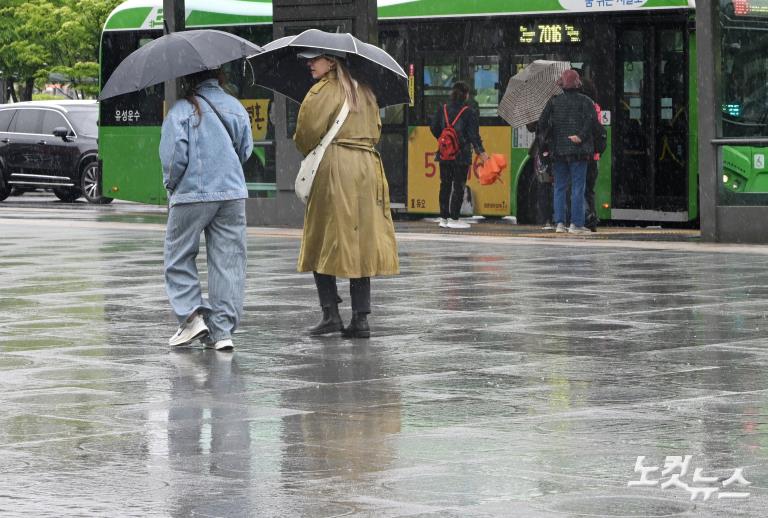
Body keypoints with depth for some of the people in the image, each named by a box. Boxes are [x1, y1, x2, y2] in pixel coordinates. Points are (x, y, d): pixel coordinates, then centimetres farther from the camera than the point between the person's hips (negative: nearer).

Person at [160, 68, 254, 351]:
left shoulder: (182, 110, -8)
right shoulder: (235, 107, 7)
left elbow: (174, 155, -12)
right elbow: (245, 150, 11)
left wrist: (171, 184, 3)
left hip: (192, 193, -4)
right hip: (232, 193, 4)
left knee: (178, 257, 11)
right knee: (228, 261, 5)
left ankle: (192, 314, -2)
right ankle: (222, 330, 3)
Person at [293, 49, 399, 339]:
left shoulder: (323, 91, -8)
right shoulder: (364, 92, 16)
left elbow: (306, 134, -8)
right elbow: (375, 132, 18)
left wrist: (309, 152, 12)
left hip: (333, 170, -7)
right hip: (368, 168, 7)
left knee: (323, 243, 1)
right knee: (361, 242, 5)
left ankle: (331, 314, -5)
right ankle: (361, 318, 1)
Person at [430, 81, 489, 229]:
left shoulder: (443, 110, 3)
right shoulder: (469, 113, -10)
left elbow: (434, 128, 9)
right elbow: (474, 135, -12)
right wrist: (481, 152, -6)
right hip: (461, 155, -5)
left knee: (445, 185, 12)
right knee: (458, 186, 1)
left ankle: (444, 217, 15)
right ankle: (454, 219, -1)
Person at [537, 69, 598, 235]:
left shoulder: (554, 101, 5)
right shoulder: (584, 101, -1)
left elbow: (542, 122, -3)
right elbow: (592, 119, -17)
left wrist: (548, 136, 9)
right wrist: (581, 136, -14)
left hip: (558, 150, 2)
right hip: (578, 151, -2)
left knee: (560, 187, 10)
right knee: (577, 187, -1)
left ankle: (559, 223, 6)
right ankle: (576, 224, -5)